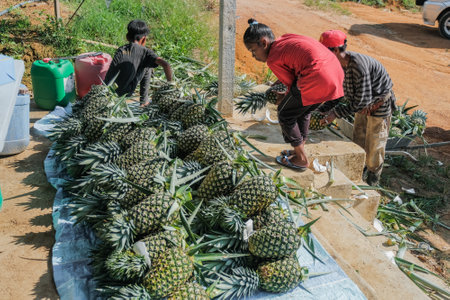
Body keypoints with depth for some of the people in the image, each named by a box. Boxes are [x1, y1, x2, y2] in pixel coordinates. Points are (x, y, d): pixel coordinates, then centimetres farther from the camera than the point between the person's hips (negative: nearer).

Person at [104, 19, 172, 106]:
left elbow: (108, 77, -9)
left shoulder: (120, 51, -6)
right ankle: (144, 101, 19)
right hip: (126, 93, -2)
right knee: (147, 67, 15)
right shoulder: (146, 52, -10)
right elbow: (166, 65, -23)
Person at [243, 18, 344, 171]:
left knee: (285, 114, 10)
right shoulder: (285, 39, 20)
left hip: (317, 78, -9)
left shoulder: (273, 59, -4)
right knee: (303, 110, 28)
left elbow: (292, 83, 2)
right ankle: (300, 150, 39)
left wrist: (284, 98, 21)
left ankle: (301, 159, 19)